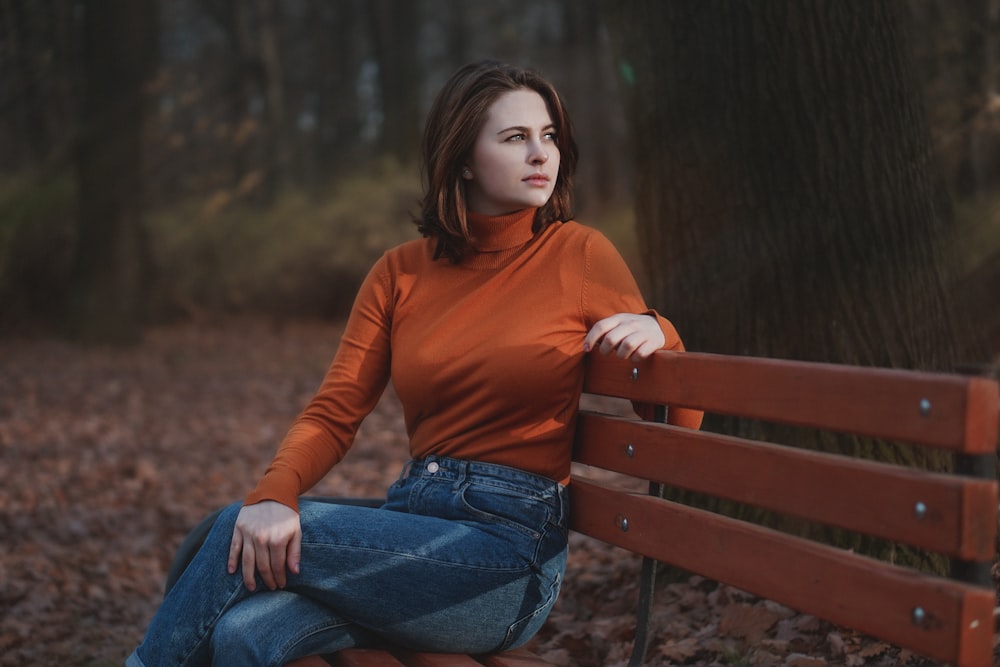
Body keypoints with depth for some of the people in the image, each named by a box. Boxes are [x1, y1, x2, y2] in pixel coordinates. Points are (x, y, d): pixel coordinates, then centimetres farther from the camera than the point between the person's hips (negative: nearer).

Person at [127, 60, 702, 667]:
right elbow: (332, 415, 2)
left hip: (513, 541, -3)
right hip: (412, 518, 3)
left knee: (235, 533, -18)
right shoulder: (400, 273, 9)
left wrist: (656, 333, -18)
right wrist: (273, 495, -18)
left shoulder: (581, 255, 0)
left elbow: (680, 426, 4)